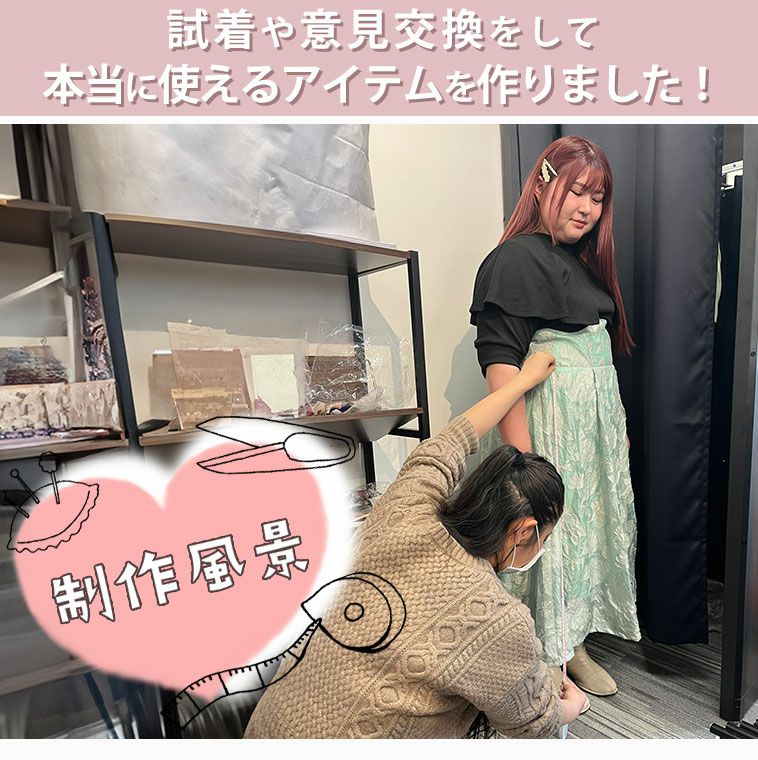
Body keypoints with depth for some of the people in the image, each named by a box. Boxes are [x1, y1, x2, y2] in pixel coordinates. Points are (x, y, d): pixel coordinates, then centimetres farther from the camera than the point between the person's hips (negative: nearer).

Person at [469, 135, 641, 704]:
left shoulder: (585, 261, 17)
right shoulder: (518, 258, -11)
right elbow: (499, 358, -21)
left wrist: (619, 423, 18)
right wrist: (520, 453, -25)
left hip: (599, 414, 9)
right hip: (550, 419, -9)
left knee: (592, 524, 15)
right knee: (550, 526, 0)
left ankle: (574, 645, 34)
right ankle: (548, 663, 22)